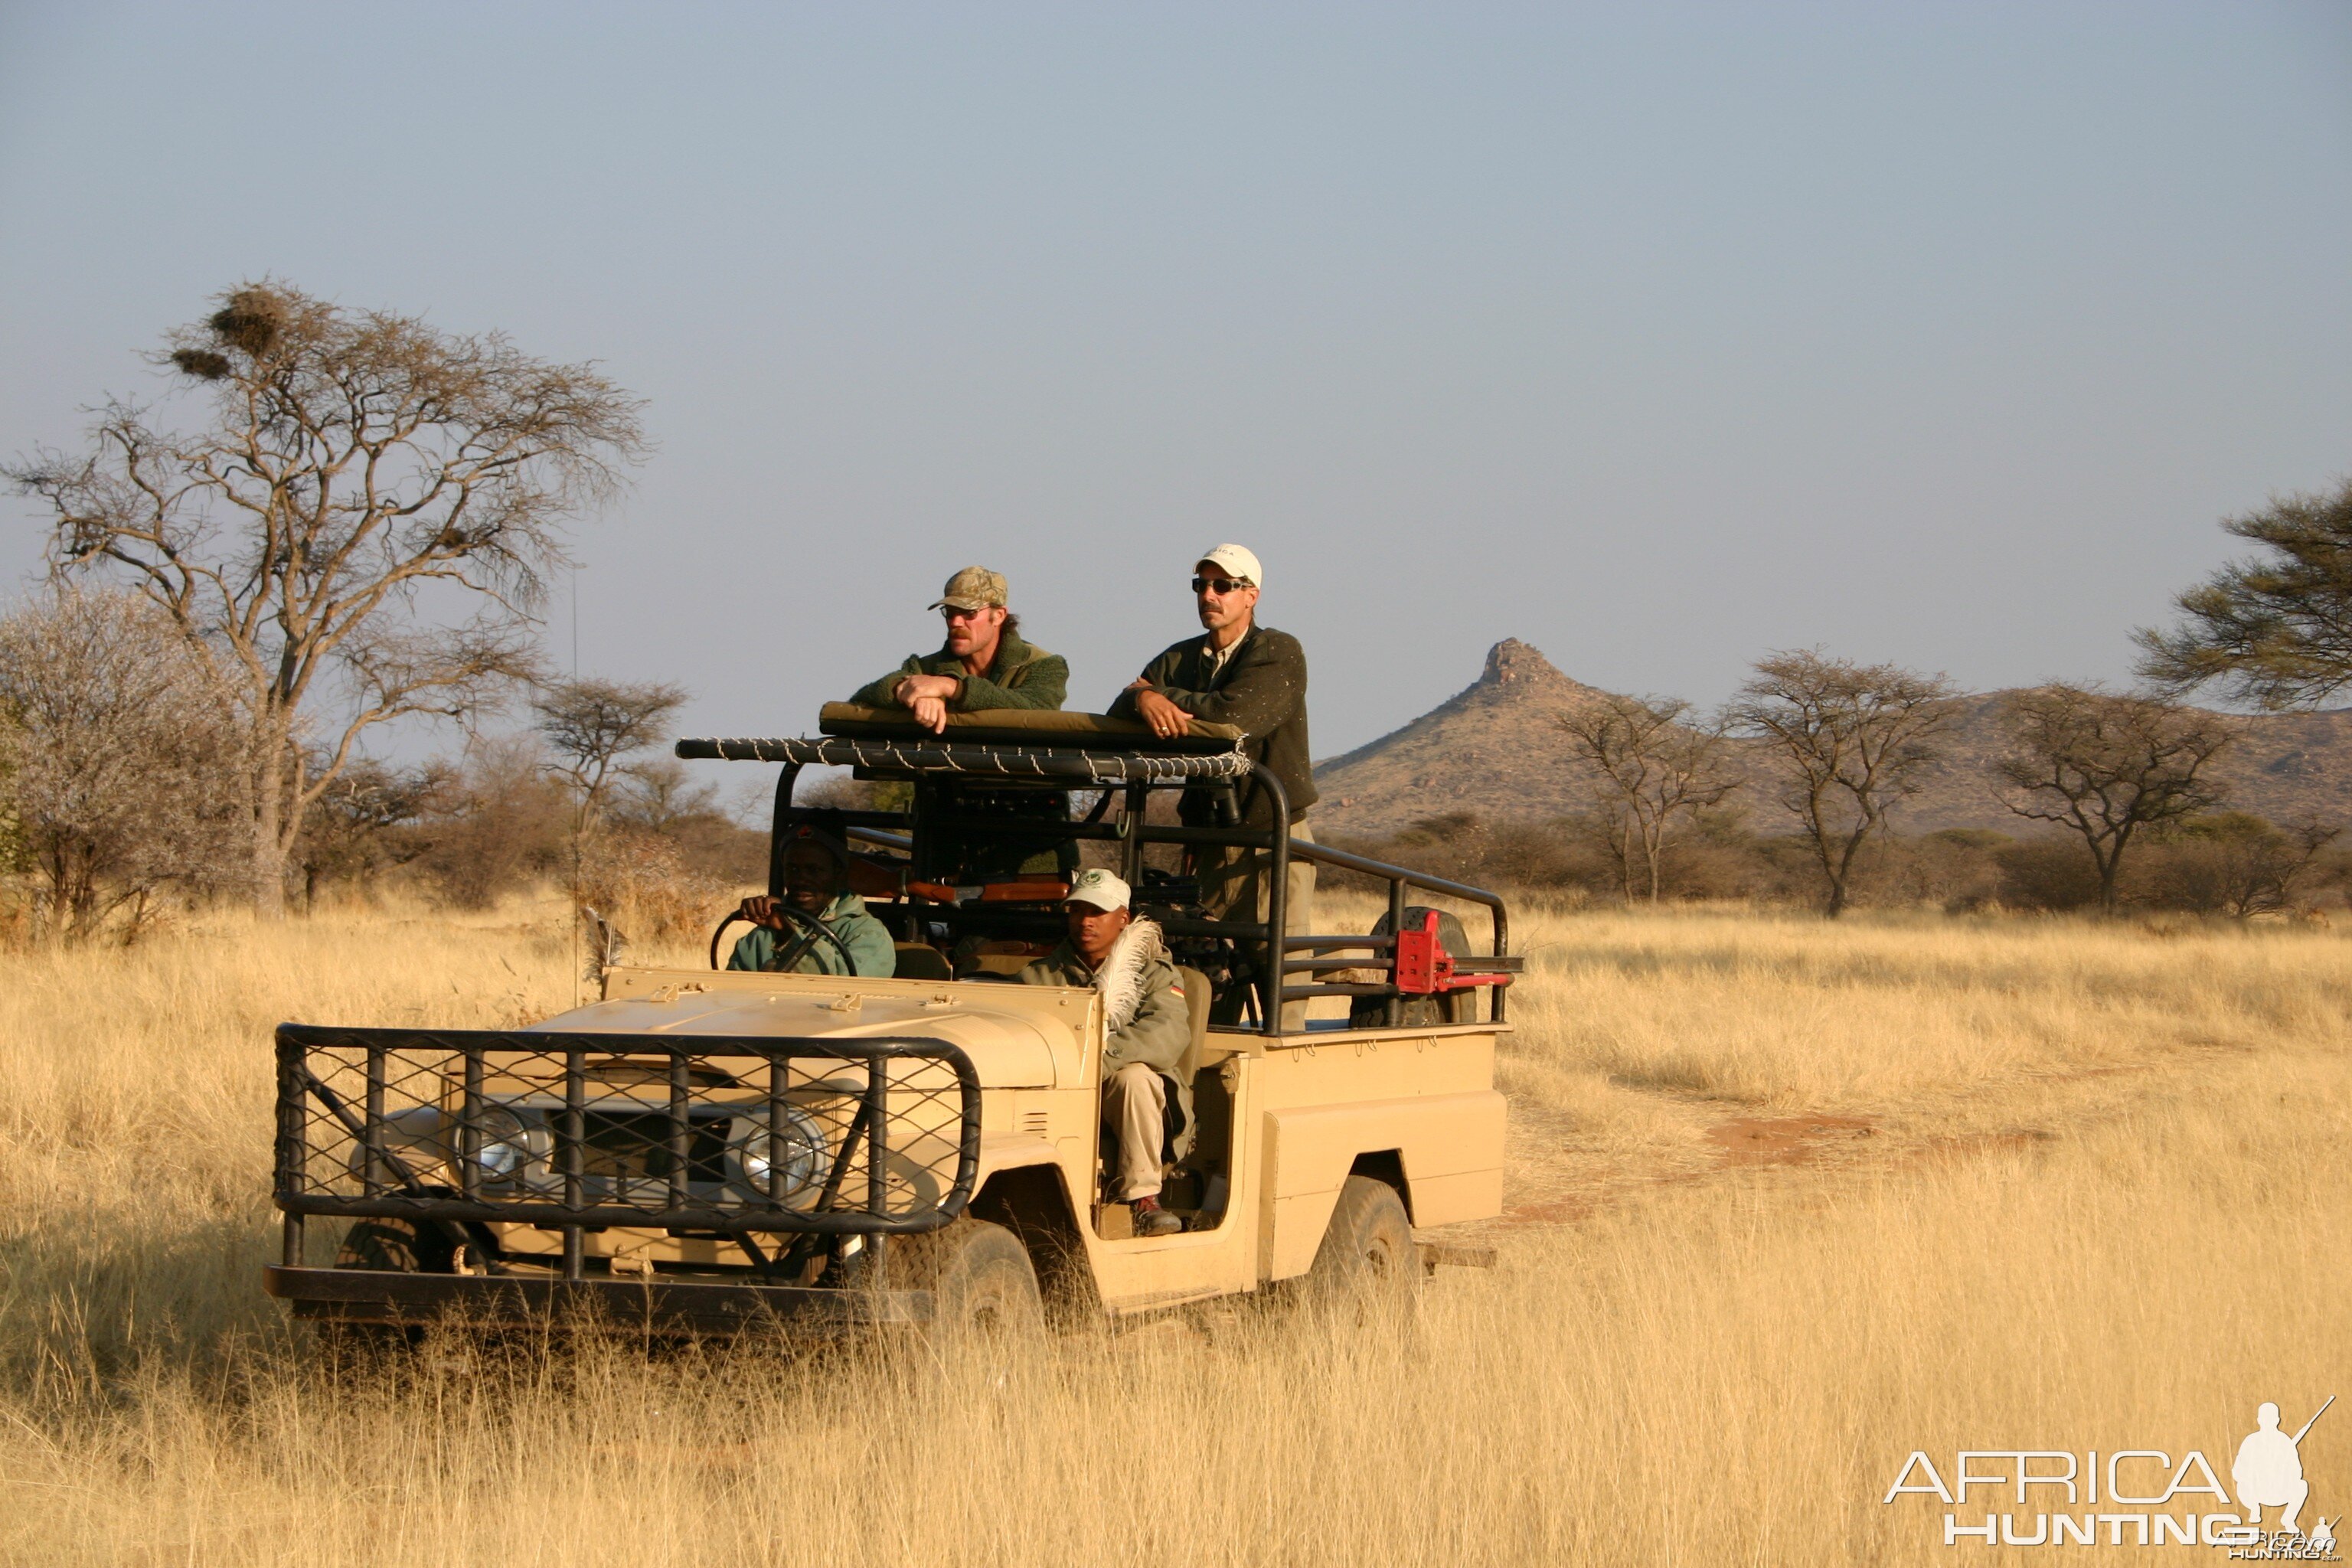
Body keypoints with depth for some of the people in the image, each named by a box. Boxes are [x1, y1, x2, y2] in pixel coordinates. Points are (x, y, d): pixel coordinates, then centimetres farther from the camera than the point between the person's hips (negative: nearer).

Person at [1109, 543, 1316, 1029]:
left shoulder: (1279, 654, -3)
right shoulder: (1180, 660, 15)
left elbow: (1235, 715, -20)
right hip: (1210, 840, 5)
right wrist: (1143, 701, -22)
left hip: (1272, 840, -5)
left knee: (1280, 974, -9)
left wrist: (1158, 695, -7)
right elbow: (1117, 714, 3)